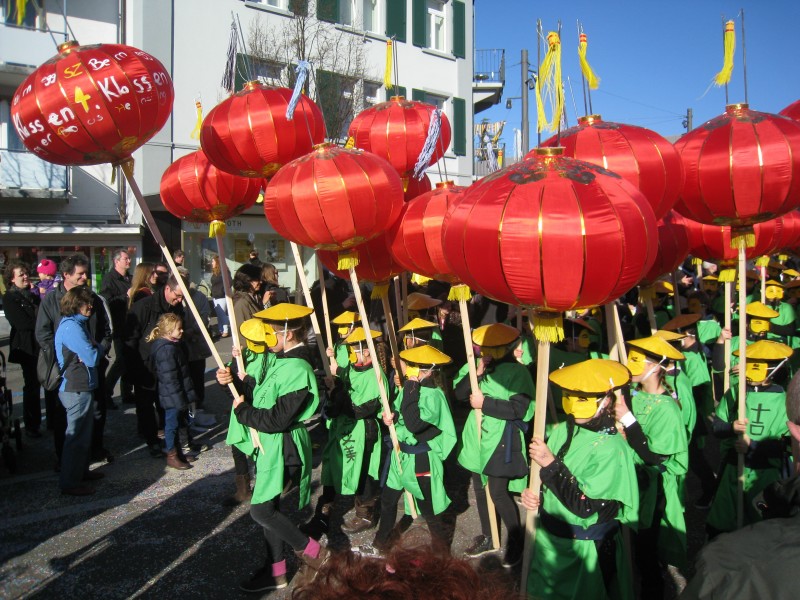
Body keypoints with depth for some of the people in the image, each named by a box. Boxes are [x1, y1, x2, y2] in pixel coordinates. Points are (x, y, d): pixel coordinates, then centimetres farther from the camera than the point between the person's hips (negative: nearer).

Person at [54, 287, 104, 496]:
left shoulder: (77, 323, 12)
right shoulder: (71, 327, -21)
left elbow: (95, 350, 10)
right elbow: (92, 358, -23)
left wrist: (94, 350, -12)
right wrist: (96, 350, -3)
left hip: (80, 386, 10)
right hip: (76, 389, -10)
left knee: (84, 431, 21)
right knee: (76, 435, -1)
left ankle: (81, 471, 35)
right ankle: (69, 483, 9)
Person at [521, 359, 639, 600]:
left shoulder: (611, 449, -24)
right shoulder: (562, 429, -5)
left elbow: (585, 506, -27)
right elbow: (544, 475, 10)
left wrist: (551, 464, -28)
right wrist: (533, 493, -10)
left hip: (586, 549, -6)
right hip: (549, 537, 6)